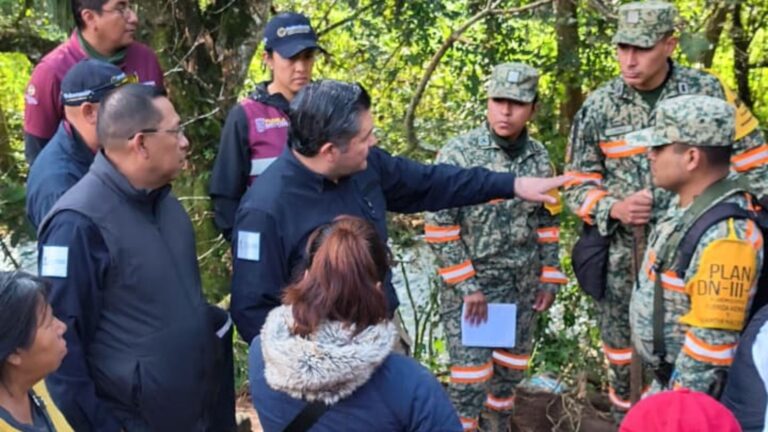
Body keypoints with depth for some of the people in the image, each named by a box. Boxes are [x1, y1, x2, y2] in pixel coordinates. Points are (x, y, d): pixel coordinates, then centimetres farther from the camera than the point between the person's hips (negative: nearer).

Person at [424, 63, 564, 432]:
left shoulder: (539, 157, 2)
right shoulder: (458, 154, -14)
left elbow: (547, 222, 12)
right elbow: (438, 228, -14)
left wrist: (549, 277, 9)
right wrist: (467, 285, -15)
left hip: (521, 287, 5)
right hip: (469, 285, -5)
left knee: (510, 371, 16)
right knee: (471, 376, -3)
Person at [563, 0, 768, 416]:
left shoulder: (707, 92, -6)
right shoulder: (598, 107, -3)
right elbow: (577, 184, 4)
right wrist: (614, 208, -15)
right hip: (621, 256, 2)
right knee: (622, 354, 15)